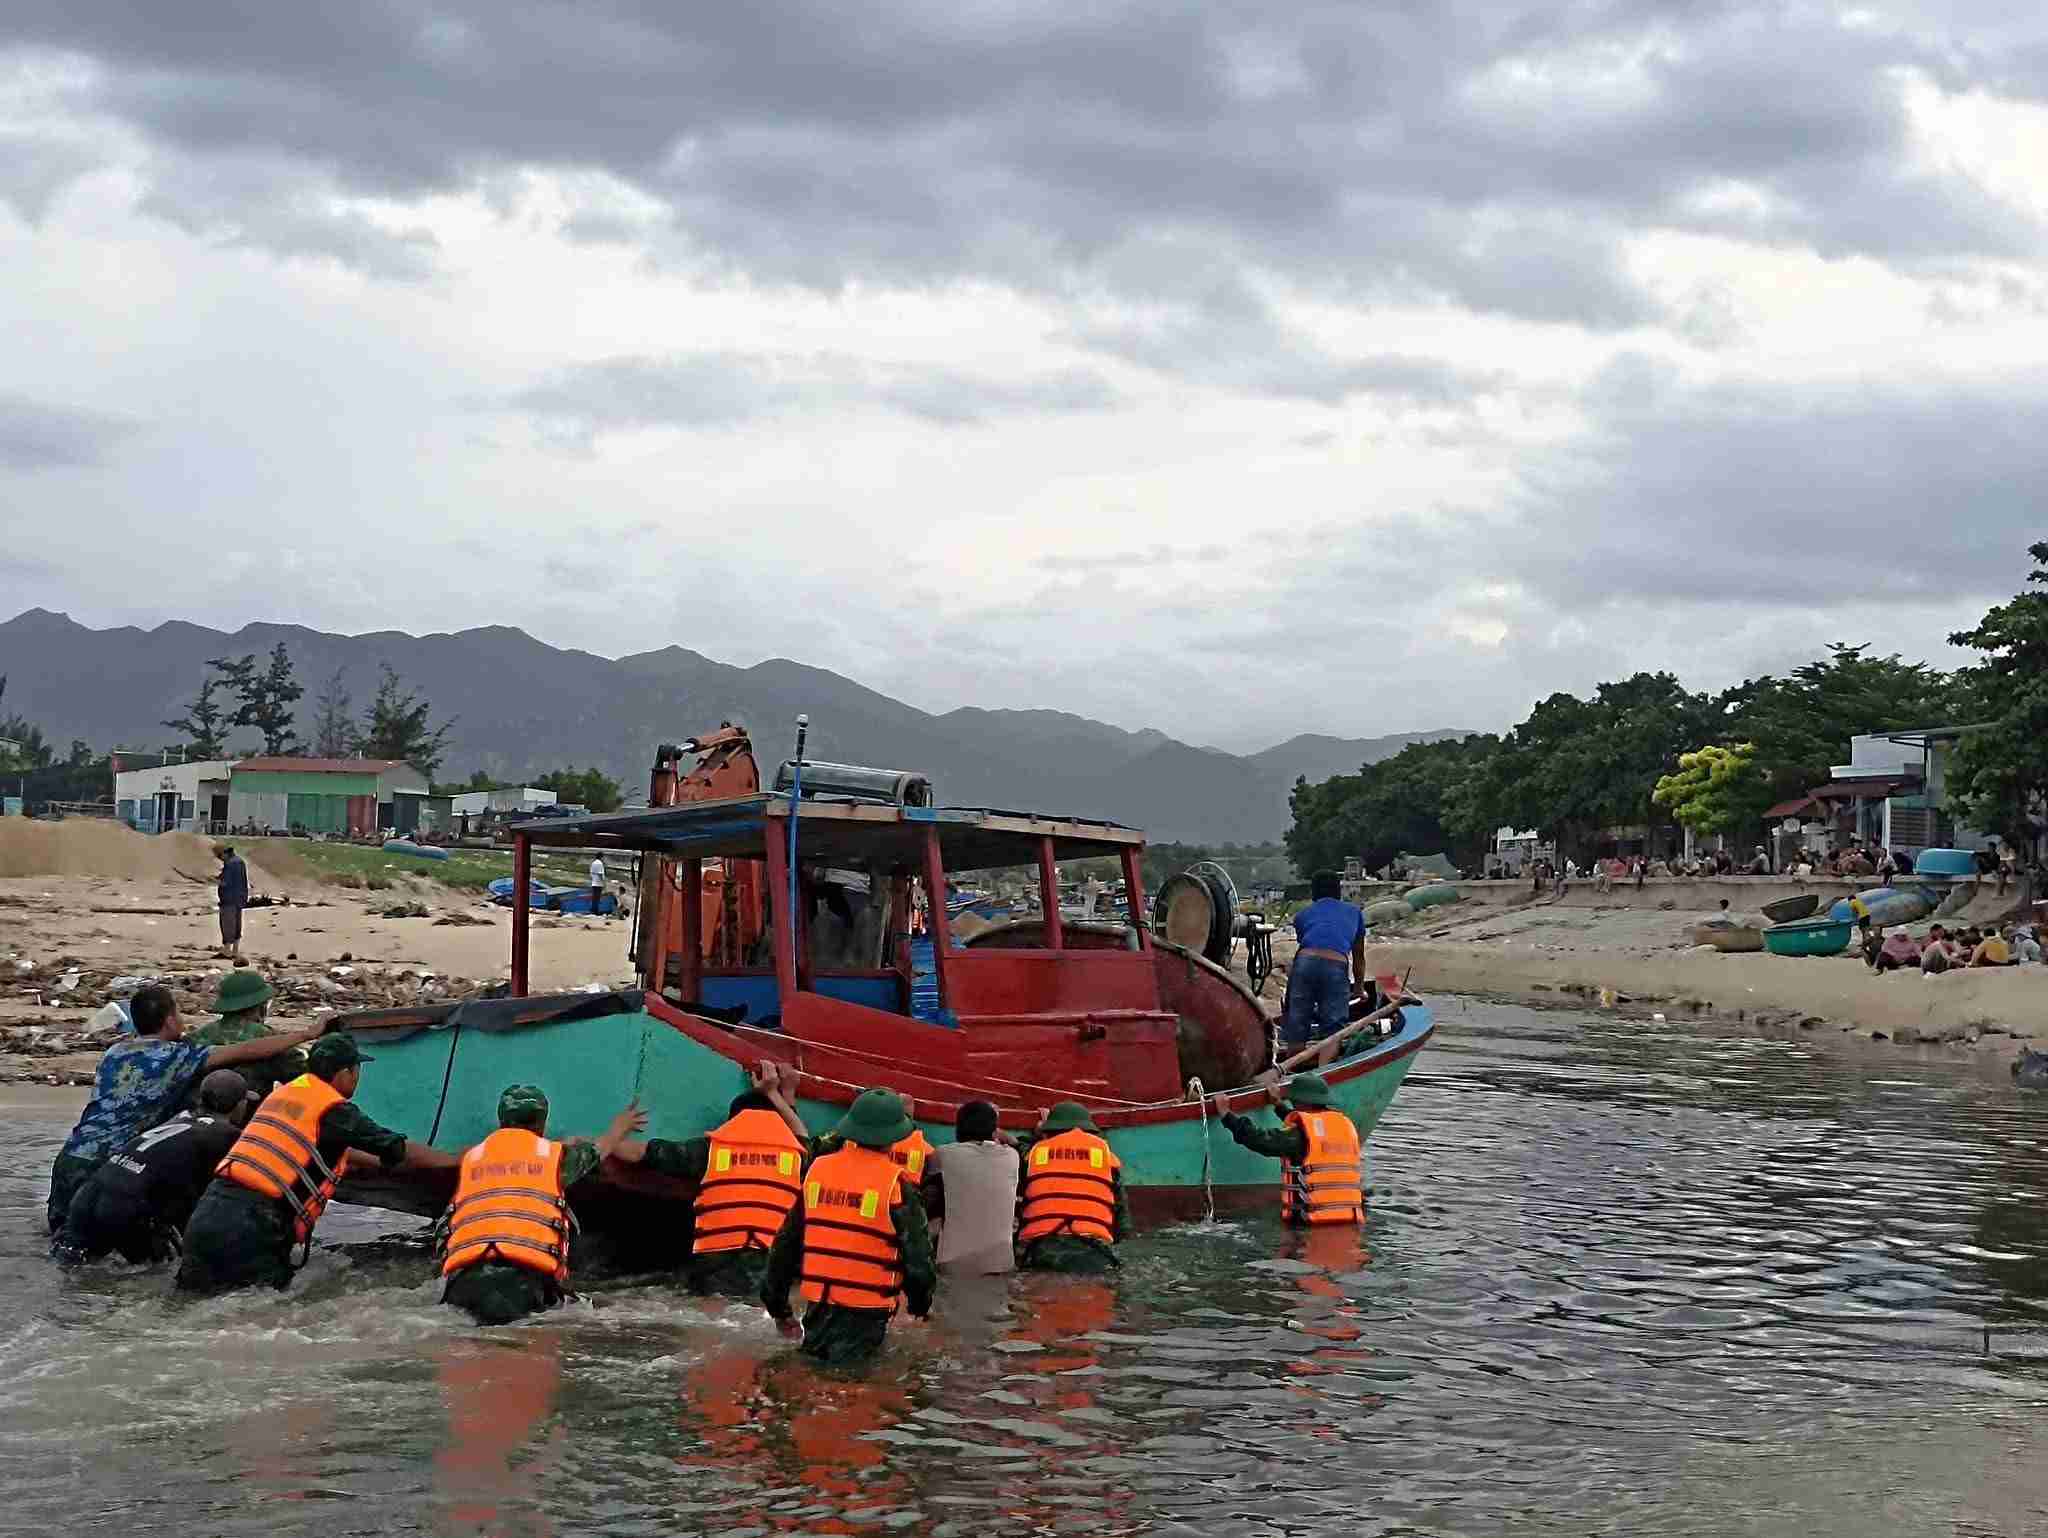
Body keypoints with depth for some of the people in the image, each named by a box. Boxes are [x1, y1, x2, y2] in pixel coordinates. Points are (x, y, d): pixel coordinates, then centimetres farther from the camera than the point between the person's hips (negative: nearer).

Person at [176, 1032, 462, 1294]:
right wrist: (455, 1161, 19)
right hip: (248, 1226, -8)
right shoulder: (334, 1111, -3)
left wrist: (380, 1164, 41)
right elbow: (399, 1150, 5)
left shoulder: (282, 1093, 21)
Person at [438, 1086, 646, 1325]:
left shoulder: (470, 1158, 24)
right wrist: (620, 1127, 63)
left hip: (464, 1272, 2)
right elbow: (601, 1148, 38)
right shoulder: (555, 1154, 18)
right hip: (528, 1269, -2)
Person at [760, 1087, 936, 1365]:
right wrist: (920, 1302, 14)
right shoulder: (895, 1183, -10)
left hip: (818, 1304, 4)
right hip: (866, 1311, -4)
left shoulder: (817, 1170, 3)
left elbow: (787, 1241, 9)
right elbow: (917, 1252, -5)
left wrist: (778, 1307, 20)